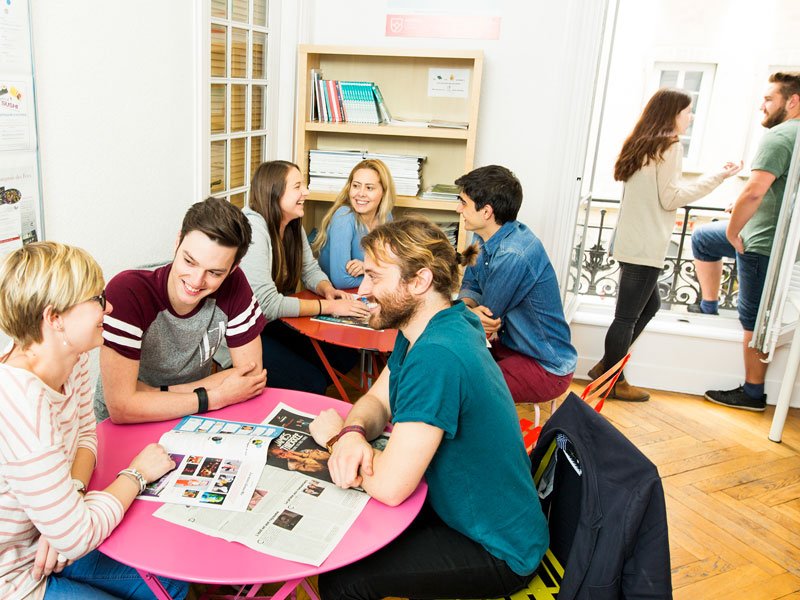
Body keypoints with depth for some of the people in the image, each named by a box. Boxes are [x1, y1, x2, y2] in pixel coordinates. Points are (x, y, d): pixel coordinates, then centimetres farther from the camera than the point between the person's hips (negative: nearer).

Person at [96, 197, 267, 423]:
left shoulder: (233, 285, -16)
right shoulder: (127, 291, -26)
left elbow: (252, 375, -12)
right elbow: (120, 407, -28)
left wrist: (162, 393, -18)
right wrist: (216, 398, -24)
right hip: (121, 427, -2)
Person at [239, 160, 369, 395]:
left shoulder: (293, 226, 3)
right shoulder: (252, 230, -25)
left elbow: (311, 270, 12)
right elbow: (267, 304, -30)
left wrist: (326, 289, -12)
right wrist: (329, 306, -26)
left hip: (270, 324, 9)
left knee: (345, 357, 1)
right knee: (312, 383, -16)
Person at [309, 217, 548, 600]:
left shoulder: (437, 357, -33)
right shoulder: (424, 328, -1)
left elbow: (389, 486, -32)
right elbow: (377, 400, 5)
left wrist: (337, 436, -13)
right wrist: (354, 434, -18)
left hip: (498, 551, -8)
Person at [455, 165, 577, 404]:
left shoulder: (513, 256, -29)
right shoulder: (488, 239, 0)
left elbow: (487, 319, -20)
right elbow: (469, 286, 5)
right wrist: (470, 308, -17)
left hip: (546, 369, -9)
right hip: (509, 346, 9)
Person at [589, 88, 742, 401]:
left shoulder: (641, 144, 17)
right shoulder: (670, 146, -9)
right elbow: (671, 198, -10)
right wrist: (717, 177, -6)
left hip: (630, 242, 9)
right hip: (646, 246, -9)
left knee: (650, 304, 19)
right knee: (628, 316, -1)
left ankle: (605, 367, 21)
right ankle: (614, 382, 11)